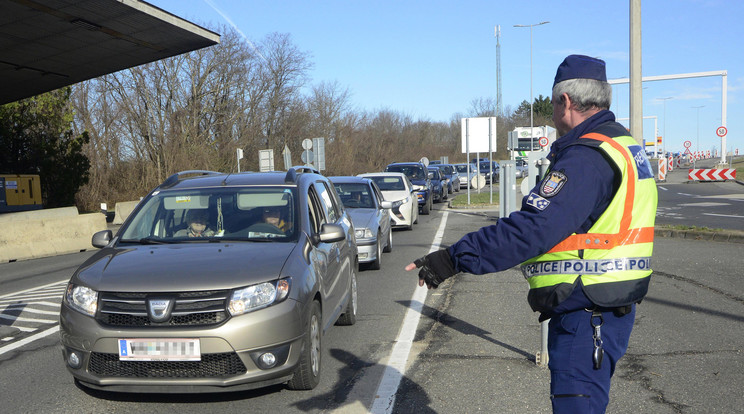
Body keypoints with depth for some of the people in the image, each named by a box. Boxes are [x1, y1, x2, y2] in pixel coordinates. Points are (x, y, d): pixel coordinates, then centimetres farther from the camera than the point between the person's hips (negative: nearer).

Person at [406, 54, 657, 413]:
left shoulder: (586, 158, -21)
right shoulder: (625, 146, 13)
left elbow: (532, 228, -30)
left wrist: (453, 259, -29)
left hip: (586, 317, -11)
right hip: (607, 310, 11)